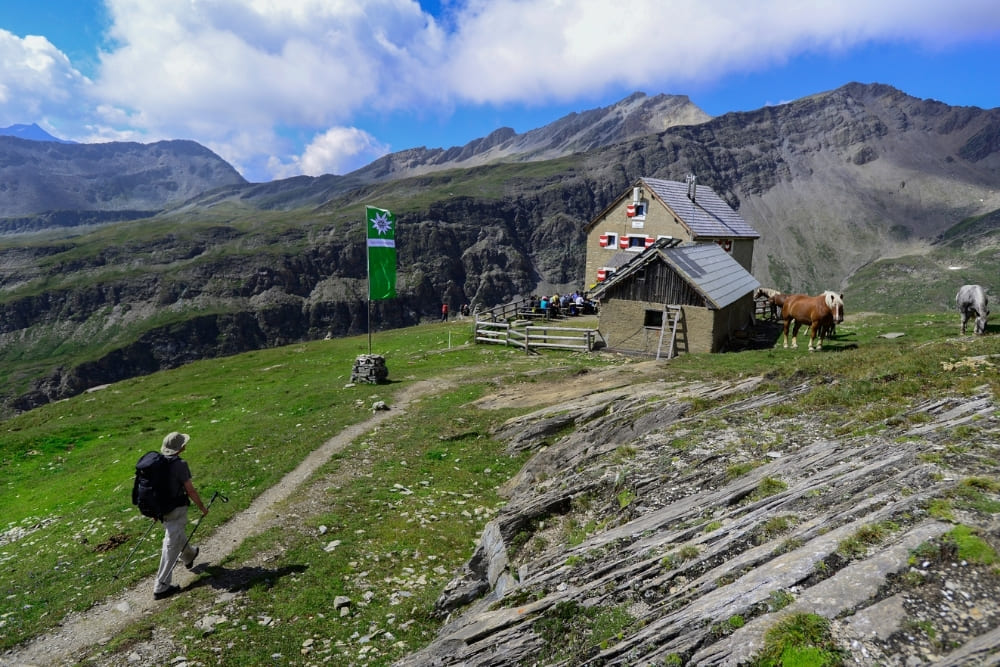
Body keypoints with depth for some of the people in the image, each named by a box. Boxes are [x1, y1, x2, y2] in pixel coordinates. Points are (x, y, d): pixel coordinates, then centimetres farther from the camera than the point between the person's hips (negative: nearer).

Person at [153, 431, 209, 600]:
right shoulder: (179, 464, -23)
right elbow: (190, 490, -18)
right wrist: (202, 507, -4)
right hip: (176, 510, -8)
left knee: (177, 535, 31)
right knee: (171, 546, 0)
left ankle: (189, 556, 57)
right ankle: (161, 587, 5)